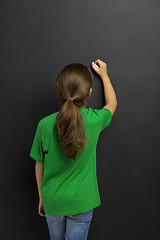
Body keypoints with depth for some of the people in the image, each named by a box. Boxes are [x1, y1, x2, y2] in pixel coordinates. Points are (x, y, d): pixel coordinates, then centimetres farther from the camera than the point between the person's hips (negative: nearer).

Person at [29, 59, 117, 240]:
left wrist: (42, 198, 12)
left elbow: (39, 165, -5)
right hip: (81, 202, -1)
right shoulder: (94, 120, -20)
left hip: (53, 201, 1)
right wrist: (104, 74, 19)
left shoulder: (45, 124, -18)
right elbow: (112, 103, 5)